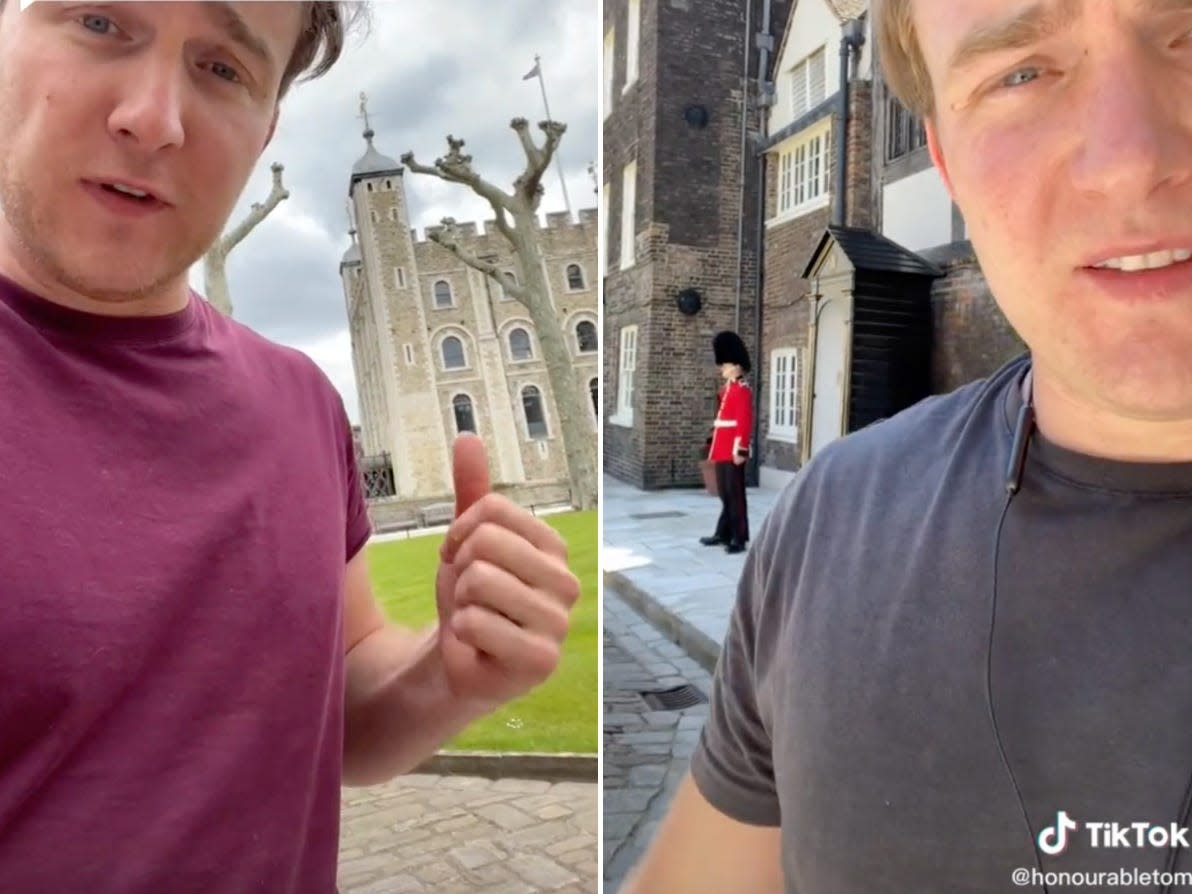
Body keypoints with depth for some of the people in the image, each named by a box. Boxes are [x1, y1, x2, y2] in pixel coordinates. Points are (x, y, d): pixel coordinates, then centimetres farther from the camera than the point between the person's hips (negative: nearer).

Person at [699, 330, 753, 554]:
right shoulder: (727, 389, 17)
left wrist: (741, 450, -22)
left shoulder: (742, 390, -12)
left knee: (735, 494, -5)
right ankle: (723, 534, 24)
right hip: (723, 451, 9)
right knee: (725, 494, 15)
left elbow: (745, 423, -18)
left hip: (733, 452, -9)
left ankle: (740, 538, 1)